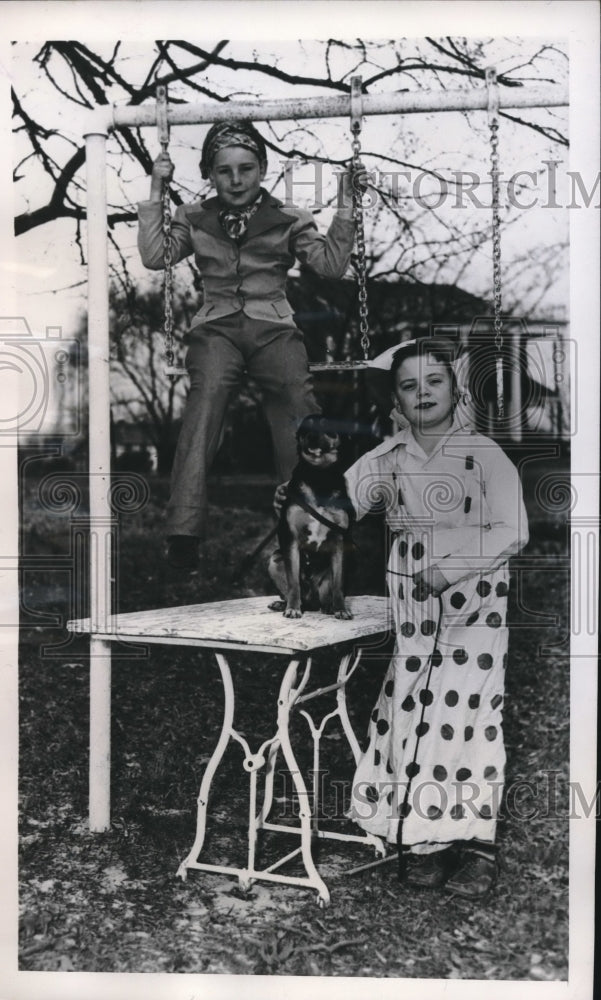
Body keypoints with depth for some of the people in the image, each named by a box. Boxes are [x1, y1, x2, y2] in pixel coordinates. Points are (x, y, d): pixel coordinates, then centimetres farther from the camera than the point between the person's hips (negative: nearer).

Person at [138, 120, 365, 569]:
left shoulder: (288, 219, 13)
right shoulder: (195, 219, 17)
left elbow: (332, 263, 5)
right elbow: (154, 256, 6)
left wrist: (346, 203, 0)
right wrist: (156, 192, 6)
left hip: (273, 326, 1)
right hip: (216, 326, -1)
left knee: (298, 395, -27)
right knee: (207, 391, -31)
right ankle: (185, 528, -38)